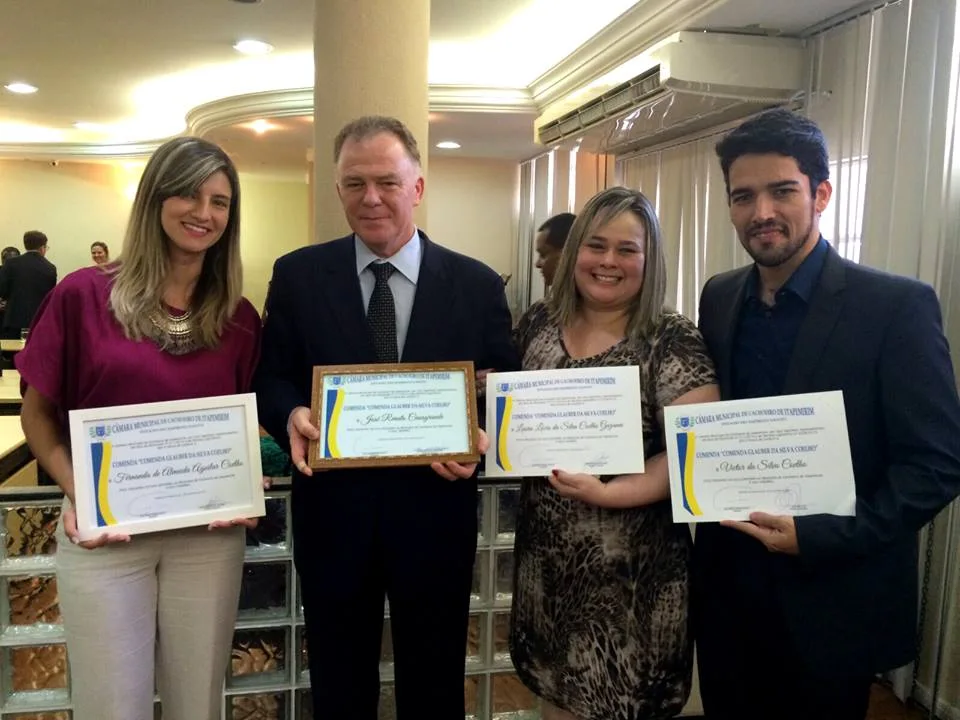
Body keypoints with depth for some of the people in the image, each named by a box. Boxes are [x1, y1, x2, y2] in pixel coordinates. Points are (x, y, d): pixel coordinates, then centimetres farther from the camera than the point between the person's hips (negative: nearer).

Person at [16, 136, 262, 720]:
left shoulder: (240, 320, 1)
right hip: (102, 534, -2)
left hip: (209, 535, 2)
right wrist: (77, 493, -14)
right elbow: (38, 416, 1)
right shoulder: (84, 294, -5)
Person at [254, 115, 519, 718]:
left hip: (434, 516, 0)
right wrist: (291, 415, -18)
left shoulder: (478, 285, -2)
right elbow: (270, 377, 4)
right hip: (333, 515, 1)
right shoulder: (297, 276, 0)